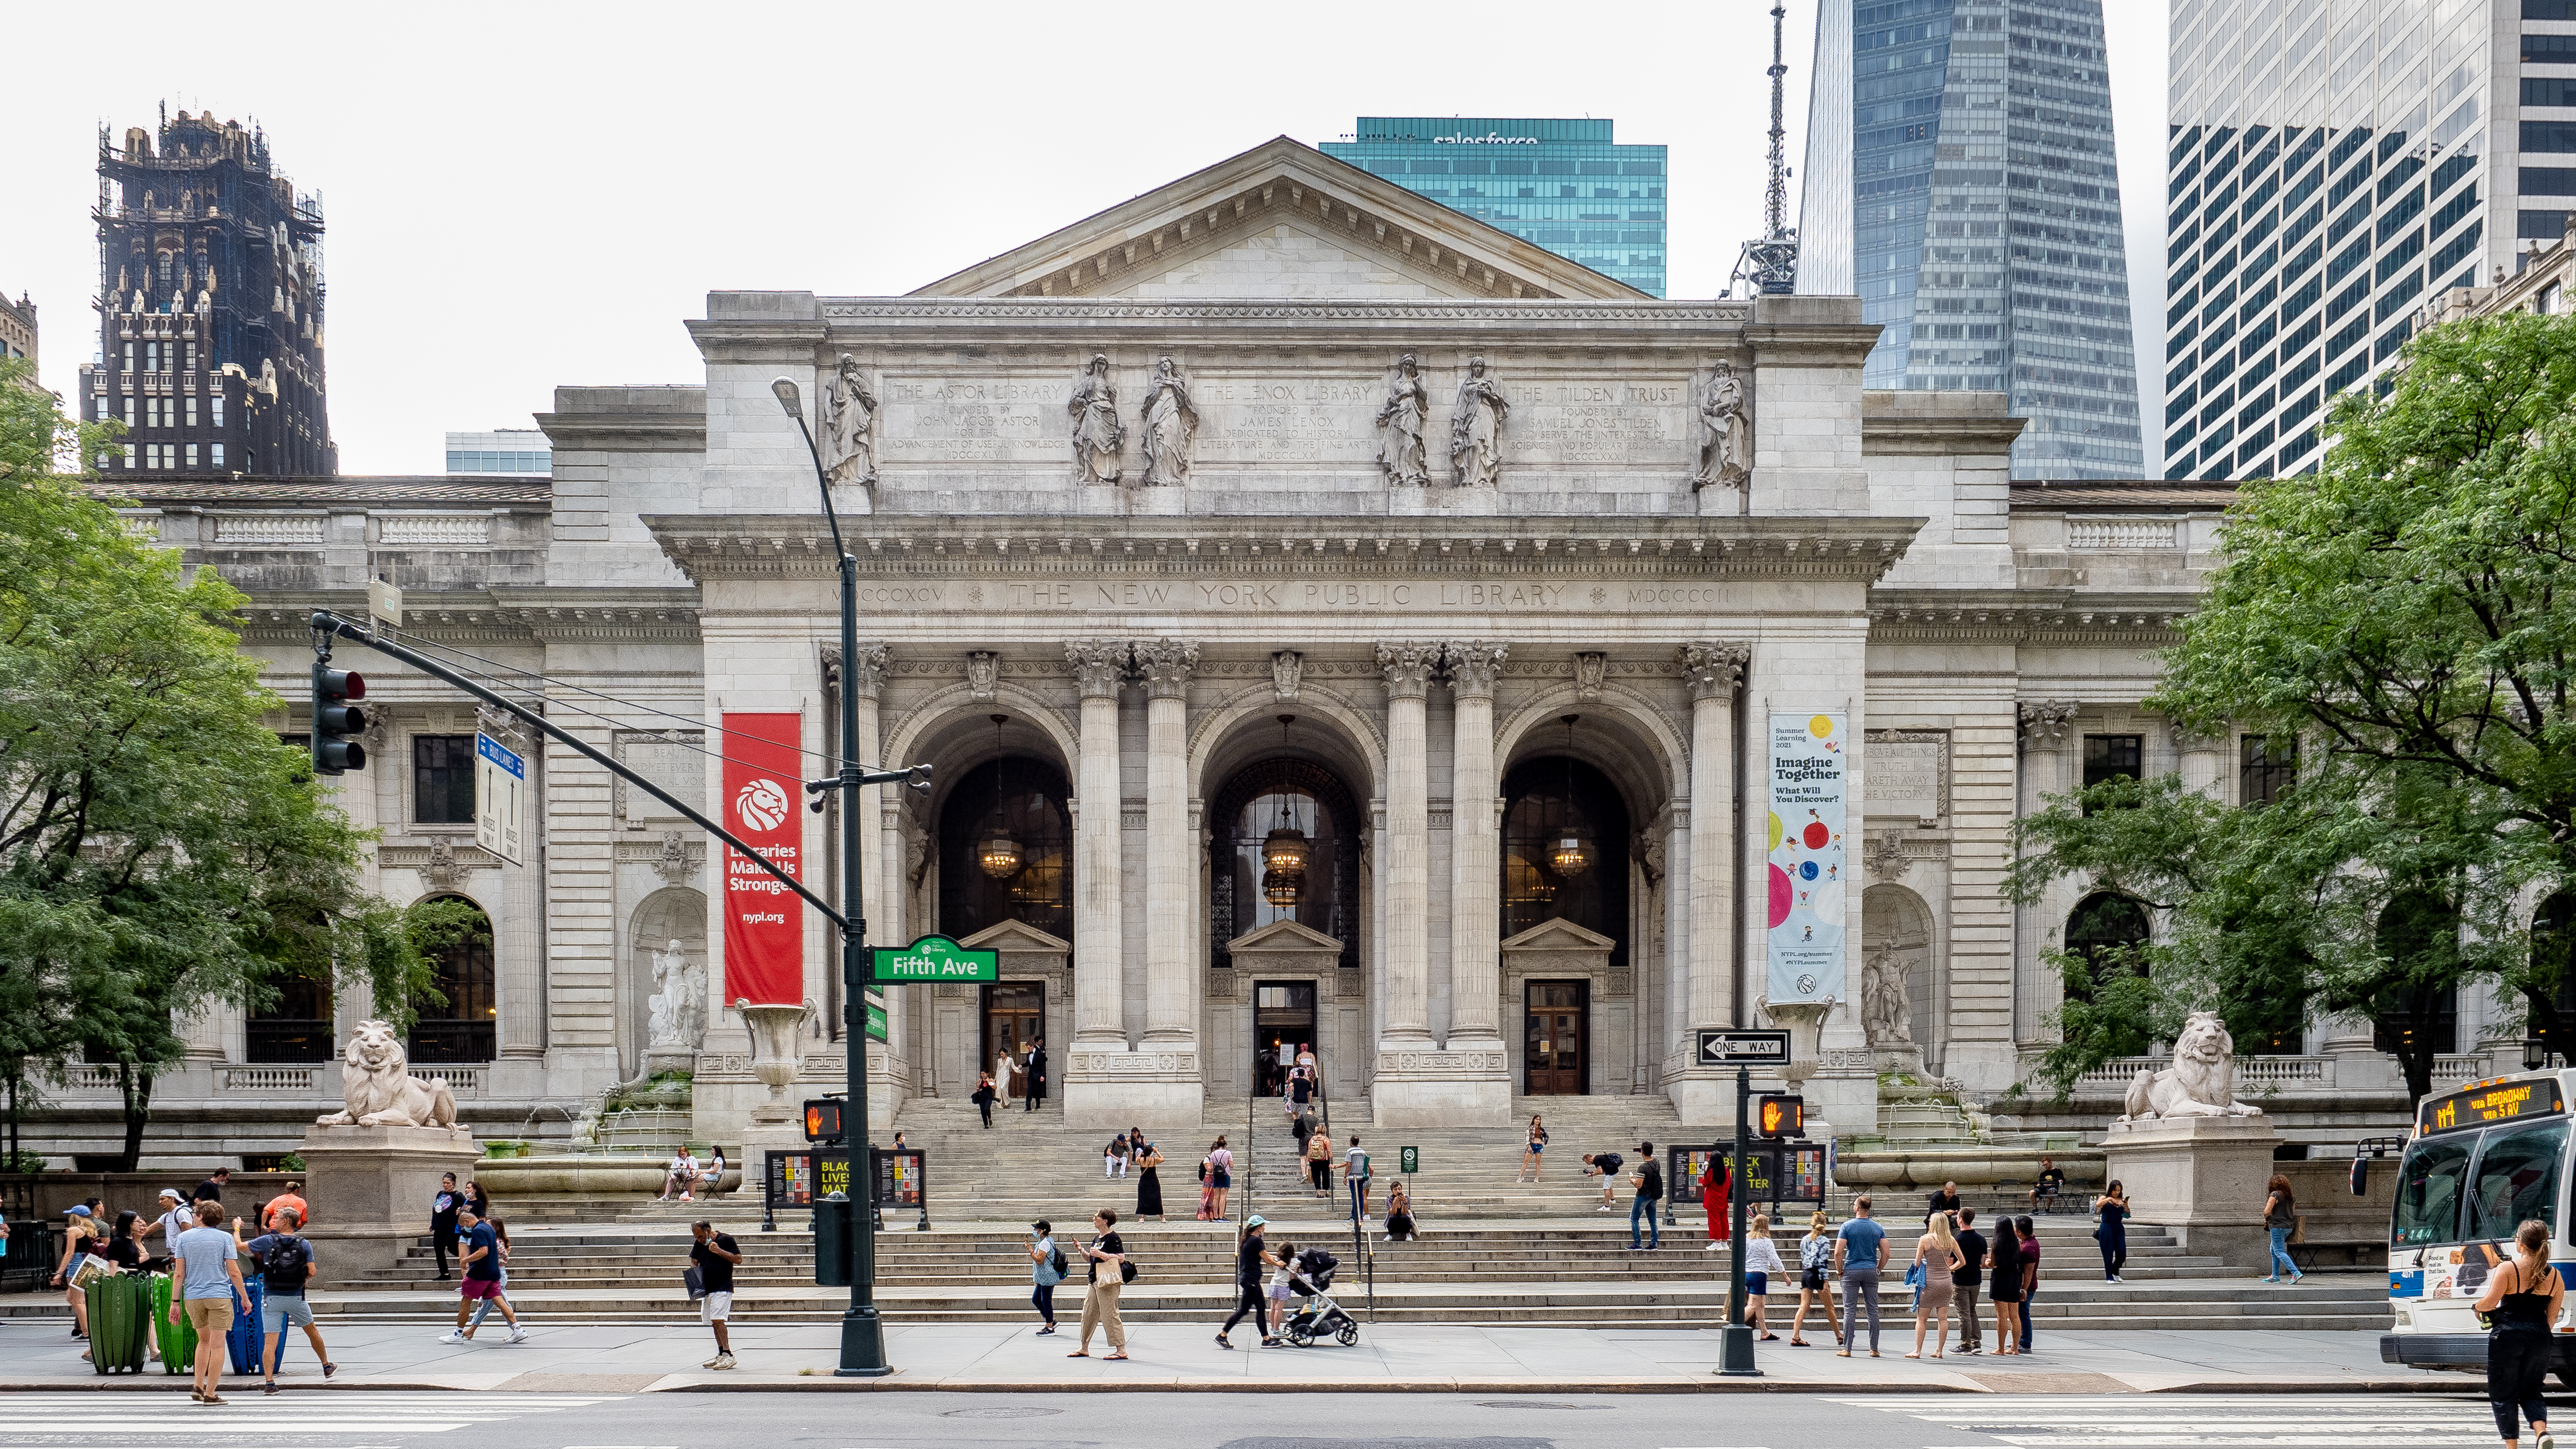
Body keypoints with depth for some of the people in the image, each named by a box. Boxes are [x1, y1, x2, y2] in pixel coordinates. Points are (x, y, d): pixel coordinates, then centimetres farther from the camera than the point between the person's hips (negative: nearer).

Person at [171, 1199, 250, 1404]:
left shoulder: (184, 1237, 4)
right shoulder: (225, 1238, -2)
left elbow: (179, 1273, 2)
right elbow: (234, 1272, -3)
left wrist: (175, 1302, 7)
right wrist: (245, 1298, 6)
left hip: (192, 1297, 3)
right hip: (220, 1295, -3)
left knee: (204, 1340, 21)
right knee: (217, 1345, 1)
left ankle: (198, 1387, 15)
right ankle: (210, 1393, -1)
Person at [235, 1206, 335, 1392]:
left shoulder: (267, 1241, -6)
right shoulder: (304, 1244, -2)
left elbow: (239, 1246, 4)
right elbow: (312, 1273, -5)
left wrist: (237, 1228, 21)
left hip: (271, 1298, -2)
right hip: (296, 1298, 2)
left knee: (269, 1342, -1)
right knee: (312, 1331, 20)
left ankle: (269, 1382, -9)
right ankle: (327, 1366, 34)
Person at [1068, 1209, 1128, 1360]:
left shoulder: (1113, 1238, -11)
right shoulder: (1097, 1238, 16)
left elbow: (1121, 1258, -18)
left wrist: (1101, 1254, -21)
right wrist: (1082, 1251, 8)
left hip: (1108, 1282, -10)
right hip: (1095, 1280, 10)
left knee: (1110, 1315, -9)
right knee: (1088, 1314, 13)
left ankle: (1121, 1350, -4)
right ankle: (1084, 1349, 24)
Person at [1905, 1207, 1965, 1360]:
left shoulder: (1925, 1240, -9)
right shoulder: (1951, 1240, 1)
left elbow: (1917, 1263, -7)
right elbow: (1962, 1261, 9)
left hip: (1930, 1282, -4)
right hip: (1946, 1281, 4)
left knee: (1921, 1319, 4)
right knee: (1943, 1318, 8)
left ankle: (1917, 1351, 4)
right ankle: (1939, 1351, 10)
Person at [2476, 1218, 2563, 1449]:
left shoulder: (2507, 1269, -9)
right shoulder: (2554, 1276, 4)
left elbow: (2490, 1302, -15)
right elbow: (2552, 1316, 8)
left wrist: (2478, 1306, 6)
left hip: (2508, 1336, -4)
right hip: (2539, 1339, 4)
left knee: (2503, 1394, 8)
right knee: (2530, 1391, 16)